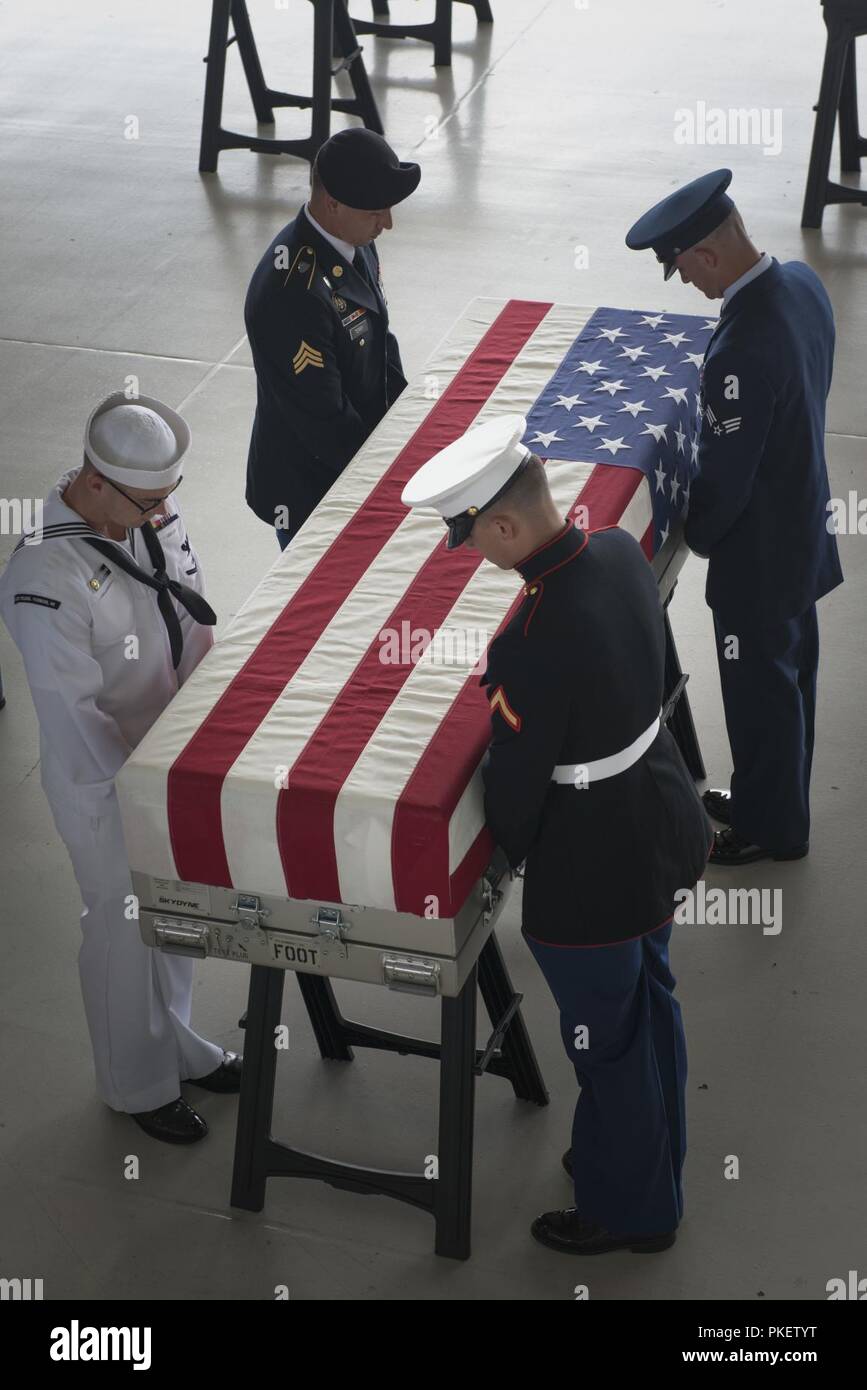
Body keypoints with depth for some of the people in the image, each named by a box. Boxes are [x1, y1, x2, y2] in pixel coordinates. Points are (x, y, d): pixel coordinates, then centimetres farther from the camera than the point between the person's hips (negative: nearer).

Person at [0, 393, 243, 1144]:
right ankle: (140, 1086, 34)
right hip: (107, 786, -6)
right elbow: (76, 713, -25)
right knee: (125, 932, 12)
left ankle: (176, 1045, 47)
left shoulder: (158, 513, -7)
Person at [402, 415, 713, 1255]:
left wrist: (509, 852, -1)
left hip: (592, 874, -8)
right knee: (650, 1008, 27)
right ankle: (651, 1167, 51)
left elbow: (517, 781, -22)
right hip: (662, 829, 8)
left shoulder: (534, 645, -35)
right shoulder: (619, 551, -10)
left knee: (608, 1044, 15)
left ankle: (627, 1210, 39)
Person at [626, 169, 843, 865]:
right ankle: (780, 801, 45)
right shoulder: (803, 281, -8)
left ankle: (768, 827, 33)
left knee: (761, 691, 12)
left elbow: (725, 480, -25)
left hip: (759, 552, -9)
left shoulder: (741, 352, -36)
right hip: (806, 525, 9)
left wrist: (696, 535, -6)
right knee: (790, 671, 25)